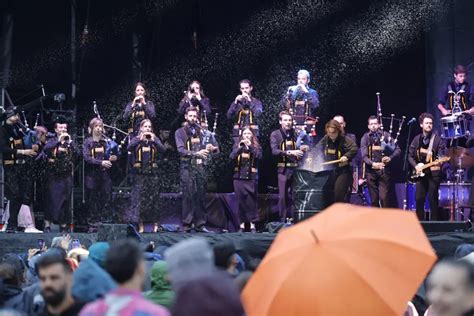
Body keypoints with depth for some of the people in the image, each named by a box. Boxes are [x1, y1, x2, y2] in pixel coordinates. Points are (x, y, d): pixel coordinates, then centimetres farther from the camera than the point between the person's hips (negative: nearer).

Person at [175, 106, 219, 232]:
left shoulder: (202, 132, 15)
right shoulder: (180, 132, 6)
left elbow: (216, 147, 14)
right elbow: (181, 150, -9)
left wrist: (212, 148, -11)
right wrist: (196, 153, -23)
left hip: (201, 167, 3)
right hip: (187, 167, -3)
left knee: (201, 196, 2)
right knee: (188, 196, -7)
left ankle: (200, 224, 6)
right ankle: (187, 224, -5)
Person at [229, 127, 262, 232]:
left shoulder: (256, 146, 7)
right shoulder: (237, 145, 11)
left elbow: (259, 156, -11)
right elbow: (232, 156, -4)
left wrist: (250, 146, -15)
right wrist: (240, 147, -14)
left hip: (251, 177, -2)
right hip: (239, 176, 2)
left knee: (251, 200, -4)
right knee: (240, 200, 2)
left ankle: (252, 222, -2)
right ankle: (242, 222, 8)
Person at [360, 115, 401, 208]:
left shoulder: (385, 135, 4)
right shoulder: (365, 138, 6)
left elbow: (397, 150, 1)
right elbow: (364, 156, -4)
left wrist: (390, 158, -18)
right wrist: (373, 163, -22)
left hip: (384, 171, -2)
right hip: (371, 171, 2)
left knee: (384, 198, -10)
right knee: (374, 199, 6)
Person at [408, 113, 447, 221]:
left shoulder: (437, 139, -1)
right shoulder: (416, 139, 10)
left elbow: (442, 155, -5)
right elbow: (410, 155, 12)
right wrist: (415, 166, -3)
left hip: (434, 173, -4)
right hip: (420, 173, 4)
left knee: (433, 199, -5)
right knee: (419, 199, 2)